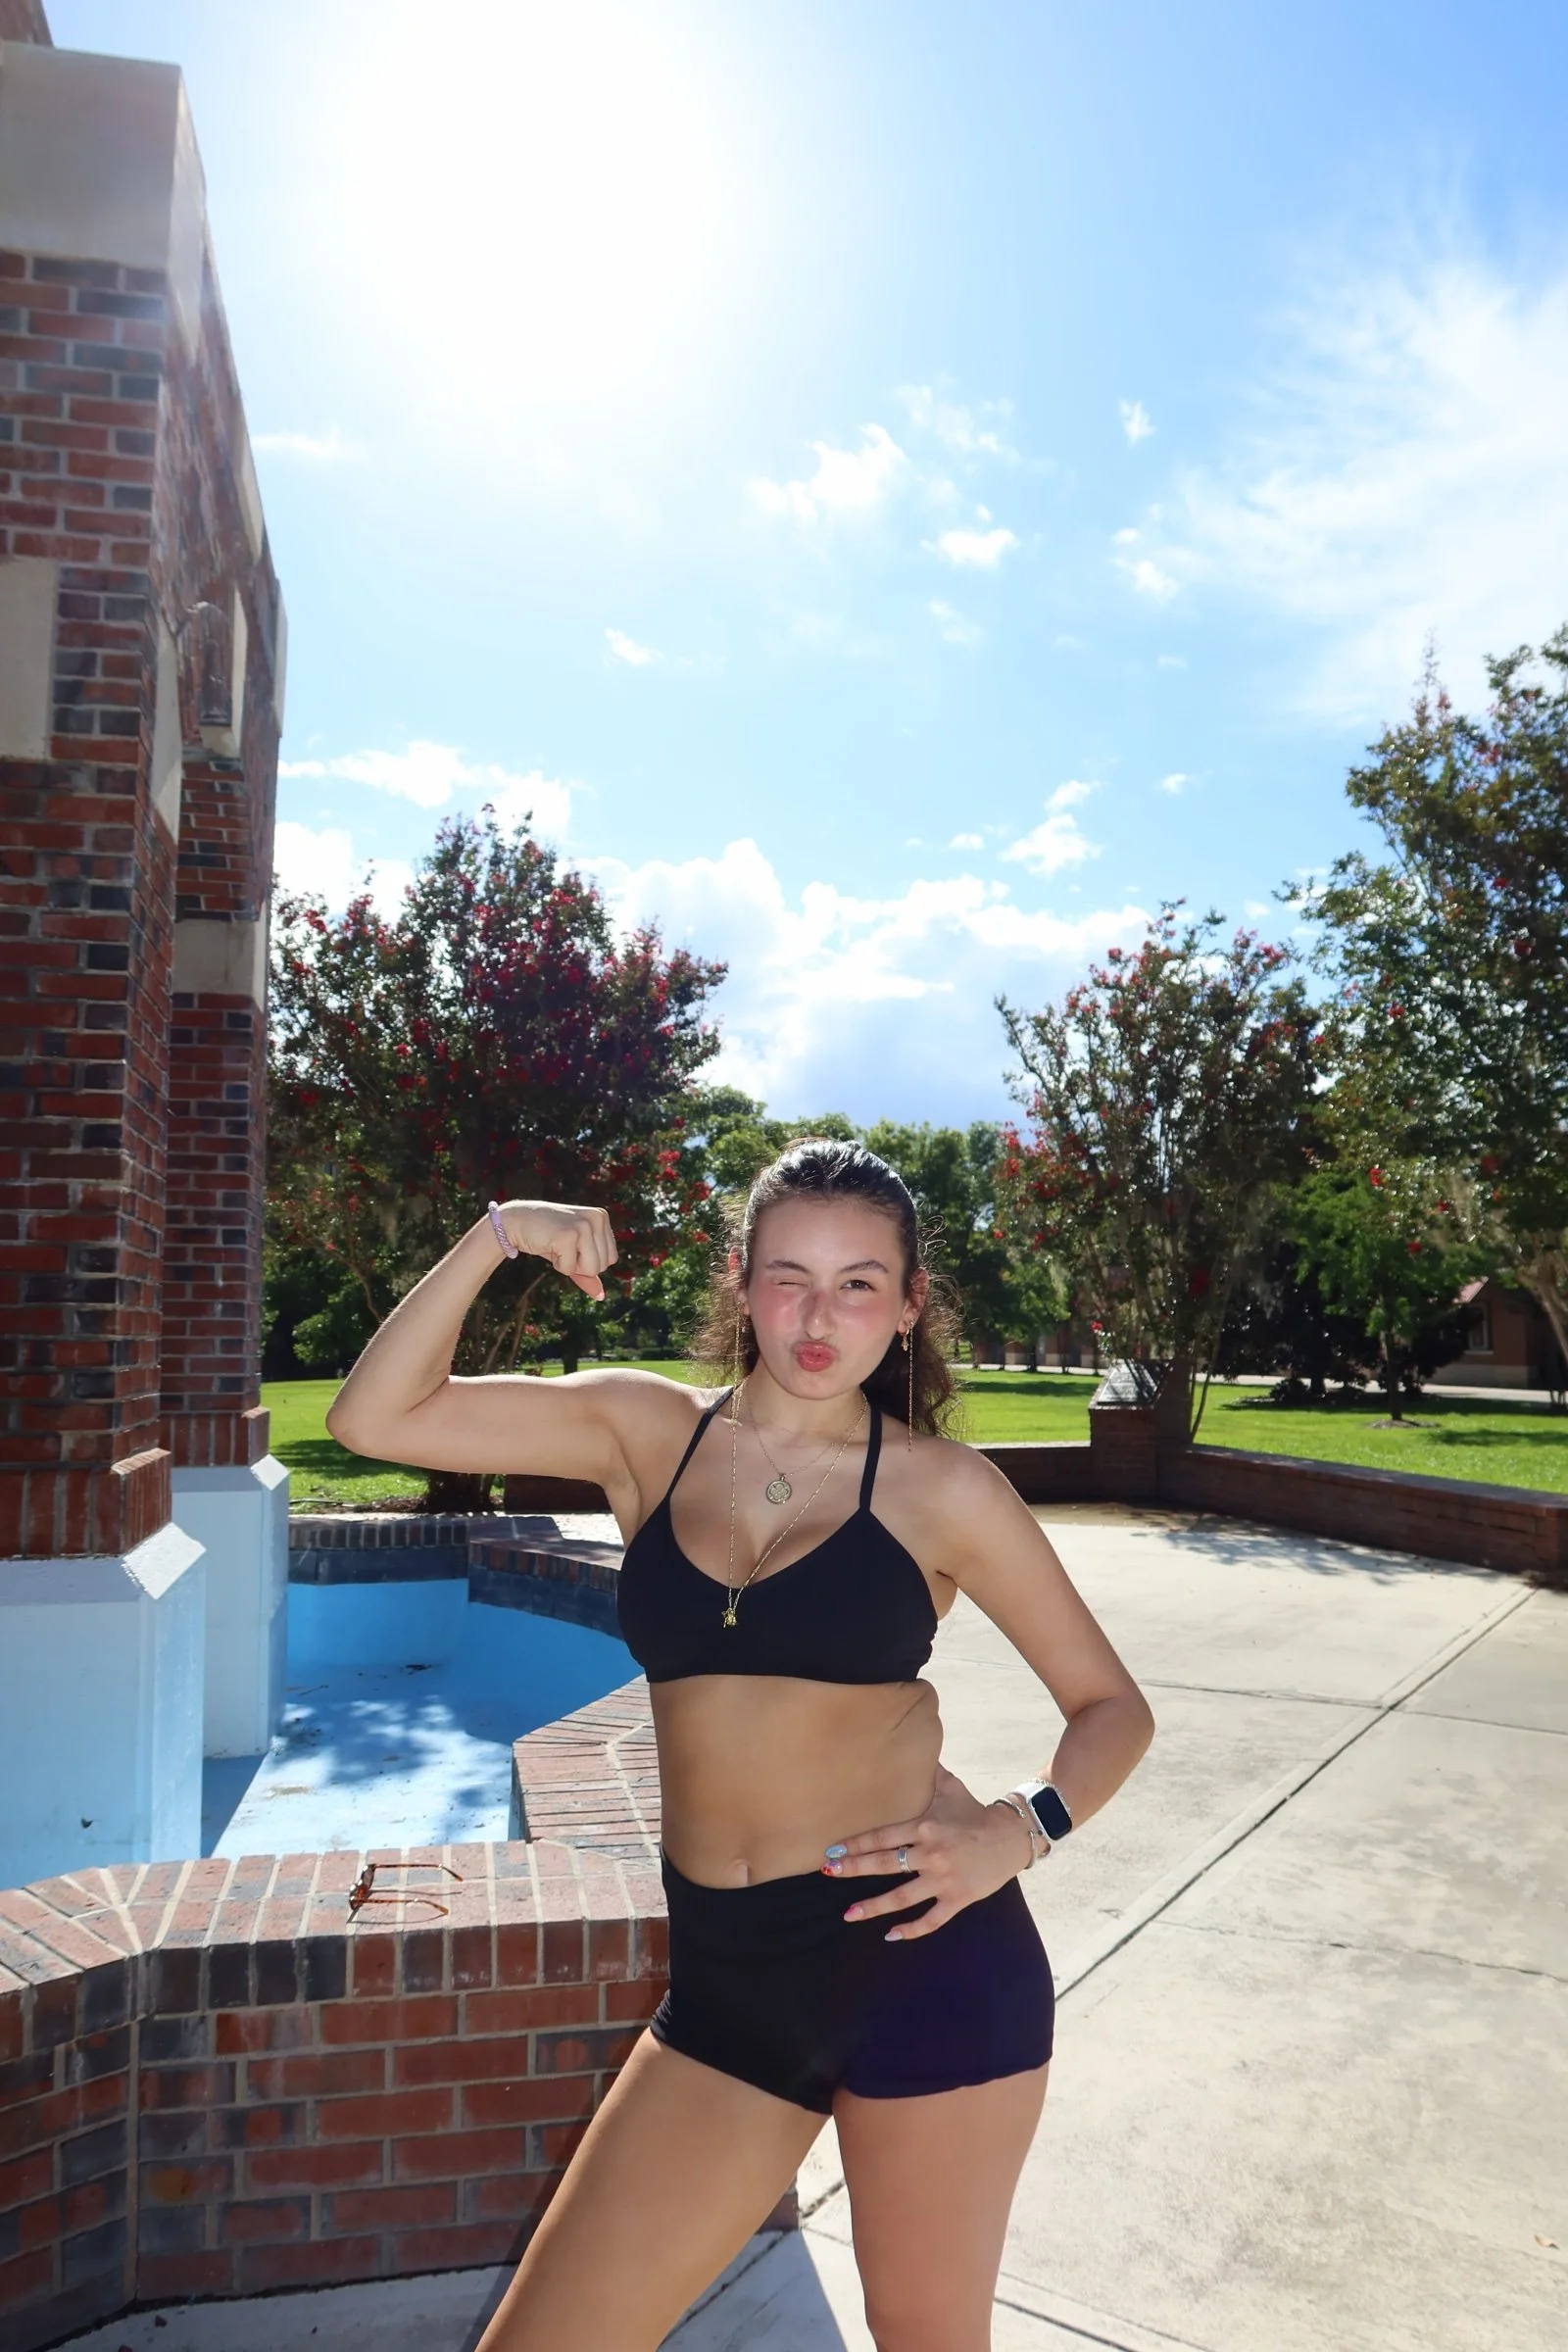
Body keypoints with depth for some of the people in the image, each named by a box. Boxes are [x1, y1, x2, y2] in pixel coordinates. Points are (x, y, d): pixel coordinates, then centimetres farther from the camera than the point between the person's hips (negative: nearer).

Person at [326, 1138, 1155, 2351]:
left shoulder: (938, 1487, -4)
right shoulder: (647, 1432, 2)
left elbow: (1112, 1705, 4)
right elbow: (375, 1418, -2)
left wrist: (1020, 1829, -14)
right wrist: (496, 1236, -11)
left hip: (926, 1955, -2)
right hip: (729, 1980, 3)